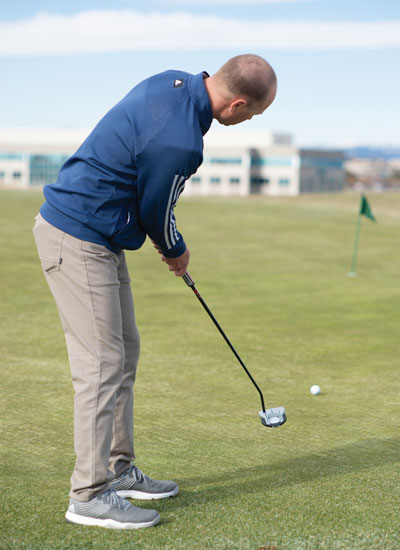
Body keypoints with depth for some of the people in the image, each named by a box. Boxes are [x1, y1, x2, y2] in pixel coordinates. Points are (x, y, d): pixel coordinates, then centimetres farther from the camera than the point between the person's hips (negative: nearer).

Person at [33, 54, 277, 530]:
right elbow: (155, 213, -11)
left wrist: (169, 244, 16)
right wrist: (177, 253, 10)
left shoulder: (174, 81, 2)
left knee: (124, 352, 15)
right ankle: (89, 496, -1)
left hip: (99, 238, 10)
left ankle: (118, 470, 25)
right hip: (78, 243, -10)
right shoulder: (180, 141, -27)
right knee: (102, 365, -7)